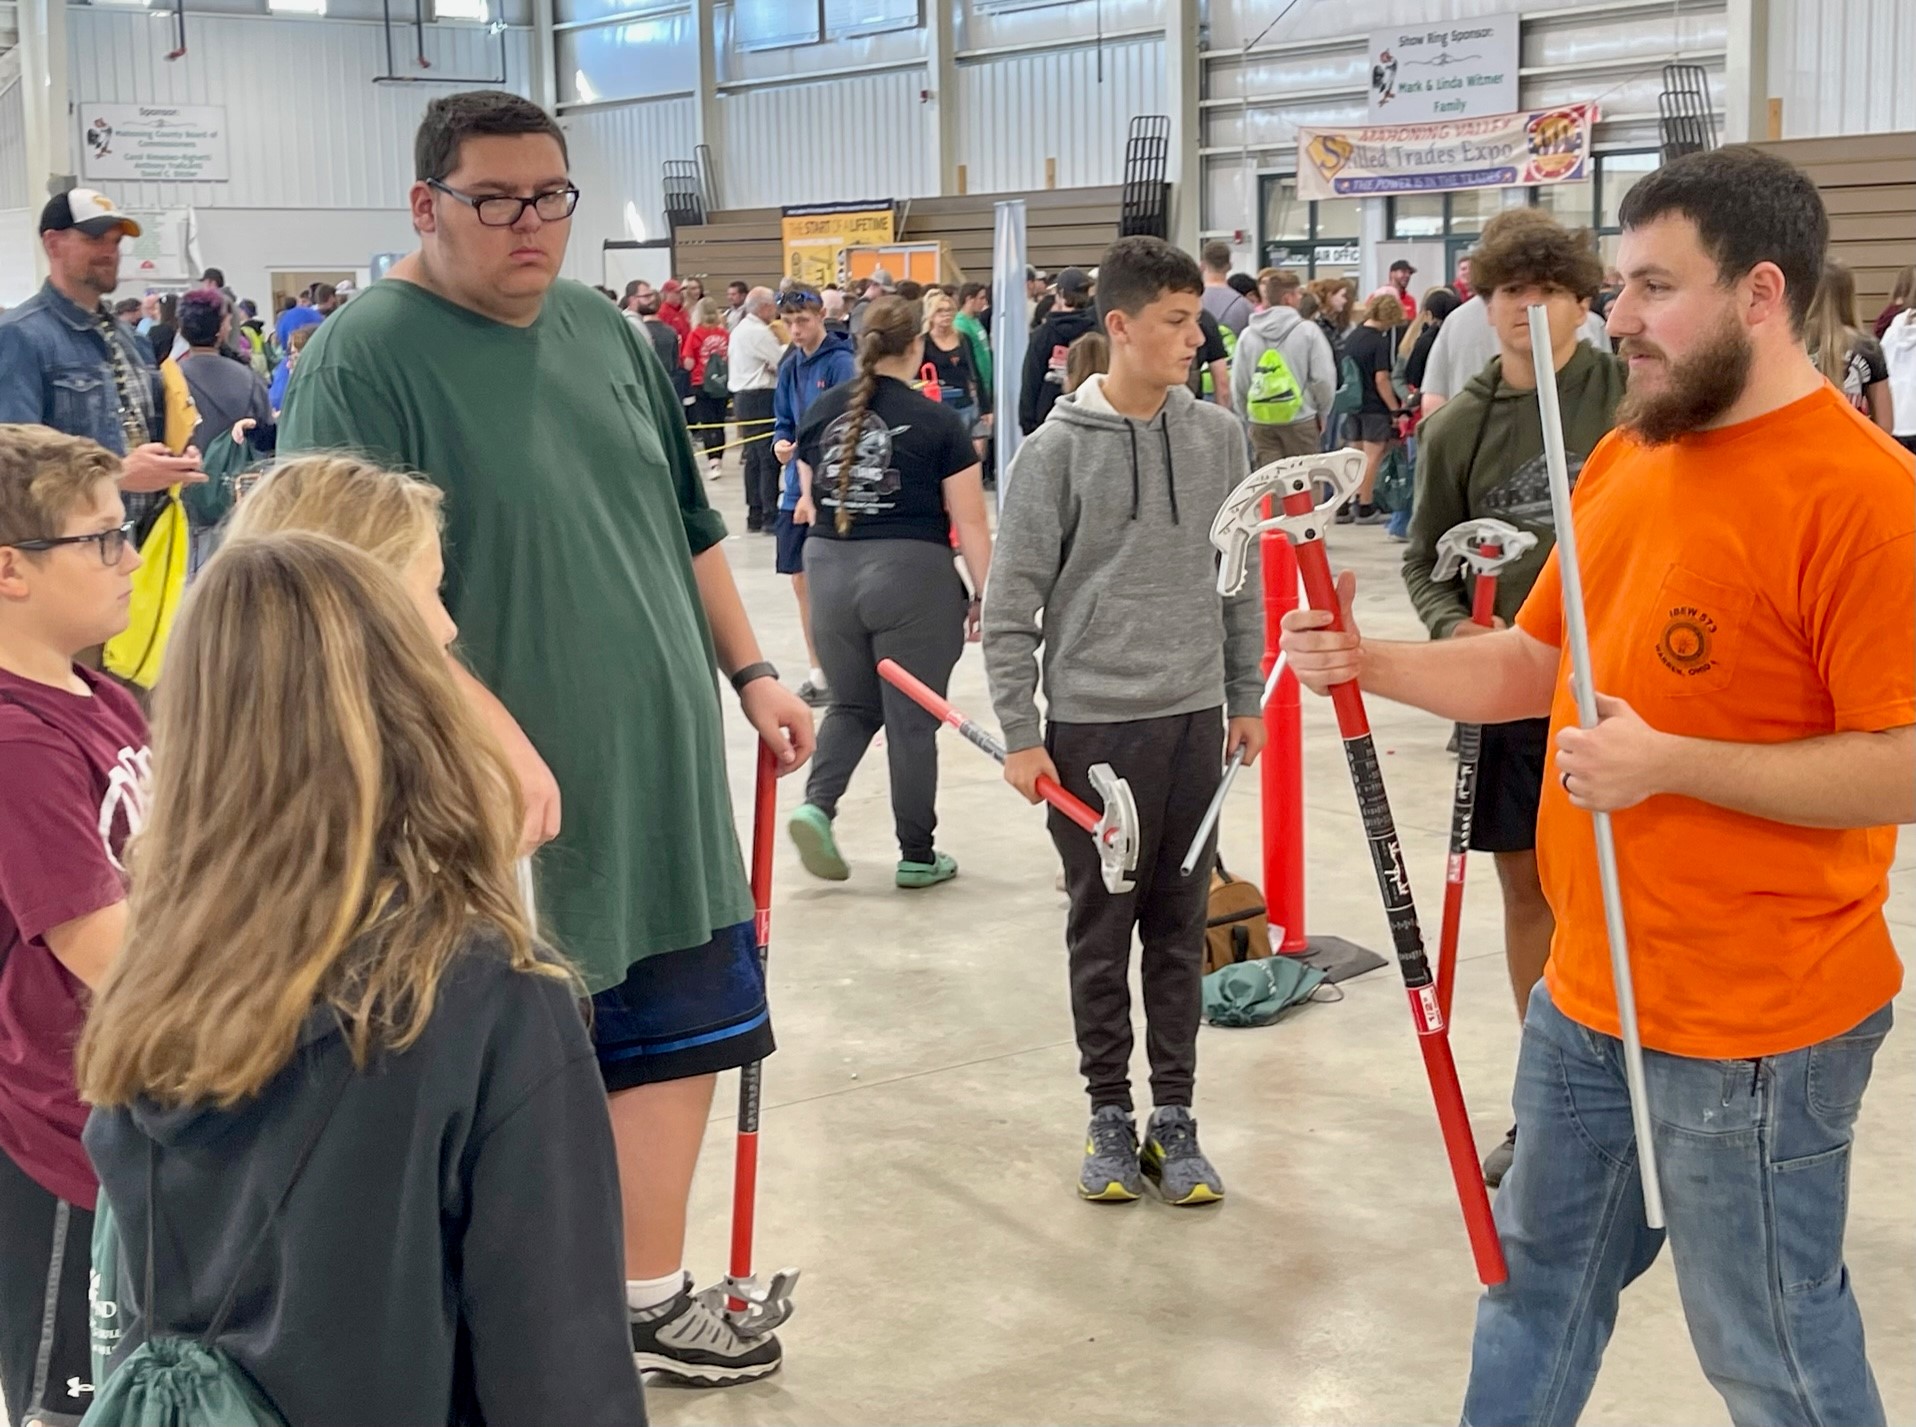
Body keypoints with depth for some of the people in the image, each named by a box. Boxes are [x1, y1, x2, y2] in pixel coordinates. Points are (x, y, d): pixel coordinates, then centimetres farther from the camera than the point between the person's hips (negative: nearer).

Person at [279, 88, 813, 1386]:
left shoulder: (609, 333, 9)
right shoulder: (367, 358, -13)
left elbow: (686, 524, 19)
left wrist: (749, 670, 15)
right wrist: (498, 737, -30)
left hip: (663, 778, 7)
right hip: (506, 806, -7)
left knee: (680, 1035, 16)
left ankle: (652, 1298, 35)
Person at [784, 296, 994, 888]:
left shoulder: (820, 412, 4)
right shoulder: (937, 420, -8)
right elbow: (969, 521, -8)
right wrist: (983, 596, 0)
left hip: (829, 572, 4)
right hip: (910, 574, -4)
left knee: (853, 705, 20)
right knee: (913, 718, 7)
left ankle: (816, 803, -3)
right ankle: (917, 856, 16)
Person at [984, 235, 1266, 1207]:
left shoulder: (1218, 438, 4)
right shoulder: (1057, 452, -8)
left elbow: (1240, 578, 13)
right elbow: (1010, 606, -6)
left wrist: (1245, 698, 12)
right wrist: (1020, 736, -8)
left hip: (1194, 720, 3)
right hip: (1092, 725, -3)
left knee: (1180, 927, 9)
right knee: (1102, 930, 7)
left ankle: (1173, 1116, 19)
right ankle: (1110, 1115, 20)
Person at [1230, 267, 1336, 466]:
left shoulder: (1248, 335, 3)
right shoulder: (1308, 331, -8)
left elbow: (1238, 383, 5)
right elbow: (1324, 377, -7)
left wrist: (1247, 415, 17)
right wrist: (1321, 414, 8)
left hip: (1260, 422, 3)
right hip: (1300, 420, -3)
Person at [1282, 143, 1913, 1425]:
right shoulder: (1626, 457, 7)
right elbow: (1538, 662, 14)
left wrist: (1668, 764, -25)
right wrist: (1369, 663, -1)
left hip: (1750, 1023, -8)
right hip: (1588, 990, 8)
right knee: (1538, 1284, 23)